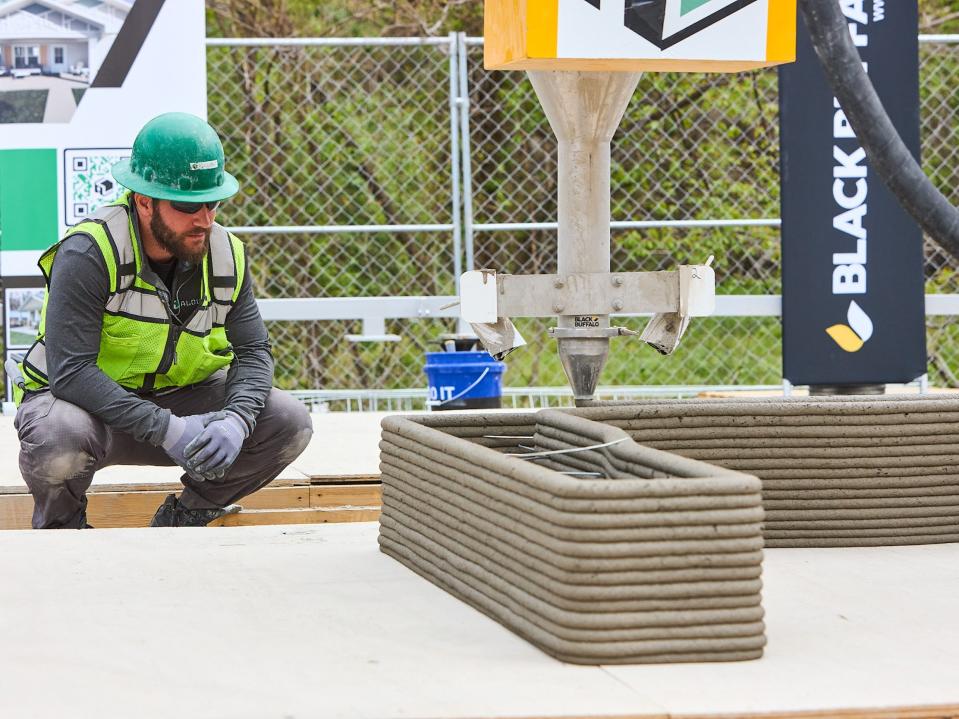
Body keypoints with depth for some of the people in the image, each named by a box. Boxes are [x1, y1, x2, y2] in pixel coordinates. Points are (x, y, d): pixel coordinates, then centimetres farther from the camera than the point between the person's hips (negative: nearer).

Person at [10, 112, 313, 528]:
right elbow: (70, 371, -30)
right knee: (58, 442, -40)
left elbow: (253, 352, -2)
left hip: (176, 398, 5)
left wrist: (236, 420, -26)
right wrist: (165, 429, -37)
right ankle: (60, 527, -4)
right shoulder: (89, 253, -25)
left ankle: (181, 520, 8)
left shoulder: (226, 255, -5)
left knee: (289, 424, -13)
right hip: (86, 400, -5)